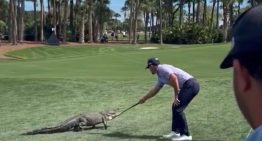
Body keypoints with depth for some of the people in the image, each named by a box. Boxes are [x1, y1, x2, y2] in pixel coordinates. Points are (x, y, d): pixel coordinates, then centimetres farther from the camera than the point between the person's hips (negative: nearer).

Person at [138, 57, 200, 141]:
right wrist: (144, 98, 47)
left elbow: (174, 78, -22)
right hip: (189, 86, 10)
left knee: (178, 108, -9)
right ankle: (175, 132, 22)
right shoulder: (160, 76, 22)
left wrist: (176, 96, -16)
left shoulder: (162, 68, -8)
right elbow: (154, 90, 35)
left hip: (190, 85, -10)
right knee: (175, 107, 15)